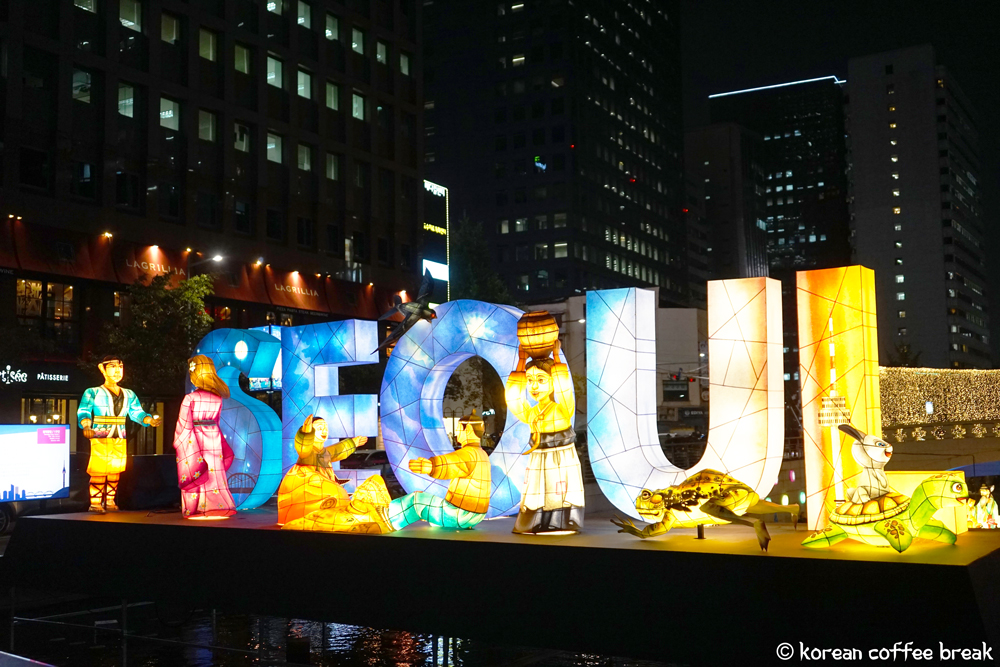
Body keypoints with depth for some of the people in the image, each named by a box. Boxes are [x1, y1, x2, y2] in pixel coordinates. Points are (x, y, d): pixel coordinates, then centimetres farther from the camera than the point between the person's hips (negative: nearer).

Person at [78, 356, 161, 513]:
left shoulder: (129, 395, 15)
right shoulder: (93, 393, 1)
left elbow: (137, 412, 7)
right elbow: (84, 411, -12)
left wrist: (150, 420, -13)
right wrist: (86, 426, -32)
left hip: (120, 441, 5)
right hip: (100, 440, -5)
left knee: (115, 472, 7)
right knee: (99, 472, -9)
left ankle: (110, 501, 18)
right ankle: (95, 503, -2)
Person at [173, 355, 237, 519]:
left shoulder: (190, 398, -13)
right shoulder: (218, 398, -1)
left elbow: (184, 425, -9)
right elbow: (216, 421, 8)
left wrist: (177, 442, 1)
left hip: (194, 440, -3)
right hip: (213, 438, 3)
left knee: (194, 474, 6)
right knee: (214, 474, 9)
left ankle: (195, 509, 9)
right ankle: (220, 507, 10)